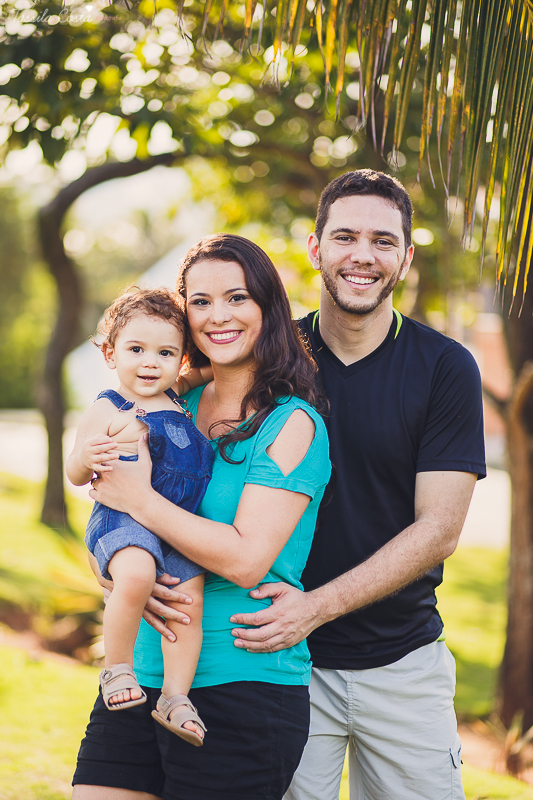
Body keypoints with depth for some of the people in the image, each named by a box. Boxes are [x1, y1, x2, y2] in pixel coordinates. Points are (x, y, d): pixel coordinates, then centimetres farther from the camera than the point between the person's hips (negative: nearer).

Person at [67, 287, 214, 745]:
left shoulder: (177, 404, 16)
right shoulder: (107, 410, -4)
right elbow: (75, 476, -3)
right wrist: (86, 459, -24)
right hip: (124, 517, -6)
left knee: (189, 602, -6)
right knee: (135, 575, -33)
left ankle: (176, 697, 7)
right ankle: (117, 669, -13)